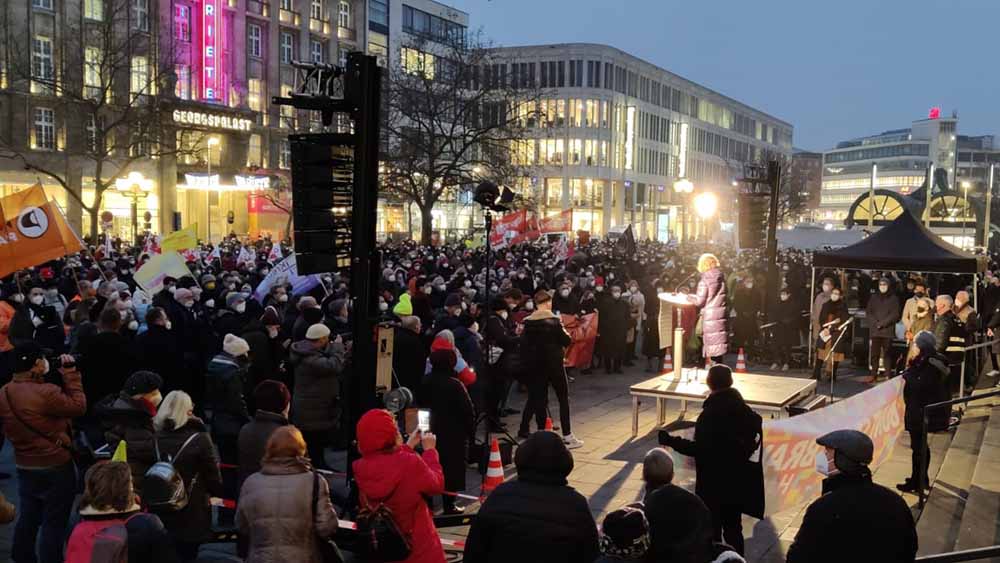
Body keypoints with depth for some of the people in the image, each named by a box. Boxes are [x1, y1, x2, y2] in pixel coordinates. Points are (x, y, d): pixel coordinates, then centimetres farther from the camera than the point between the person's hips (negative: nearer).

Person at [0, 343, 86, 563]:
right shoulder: (45, 393, -27)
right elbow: (78, 406, -17)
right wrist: (70, 374, -14)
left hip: (24, 466, 8)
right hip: (56, 467, -8)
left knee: (28, 518, 19)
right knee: (54, 522, 4)